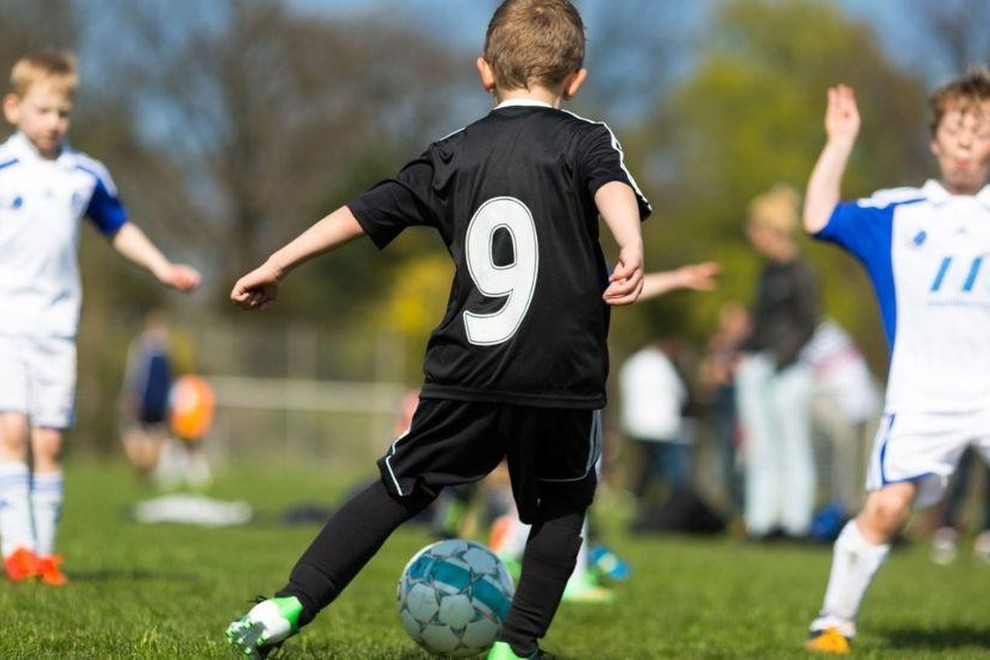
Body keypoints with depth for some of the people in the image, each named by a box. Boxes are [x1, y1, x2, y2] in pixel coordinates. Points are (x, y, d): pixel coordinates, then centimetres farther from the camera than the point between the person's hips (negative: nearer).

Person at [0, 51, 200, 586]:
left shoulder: (86, 176, 8)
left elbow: (119, 230, 22)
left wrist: (162, 268, 11)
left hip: (57, 325, 3)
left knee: (49, 441, 2)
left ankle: (44, 551, 7)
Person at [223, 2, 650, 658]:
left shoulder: (455, 154, 12)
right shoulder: (585, 139, 2)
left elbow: (365, 211, 14)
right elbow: (613, 188, -20)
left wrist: (278, 265, 22)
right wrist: (632, 251, -39)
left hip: (464, 374, 3)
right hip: (561, 377, -3)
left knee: (400, 487, 15)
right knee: (561, 507, 17)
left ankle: (288, 605, 6)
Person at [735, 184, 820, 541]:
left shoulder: (799, 273, -12)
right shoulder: (770, 270, 13)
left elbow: (806, 326, -12)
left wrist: (778, 362, -15)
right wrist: (745, 354, 12)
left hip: (788, 369, -9)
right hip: (757, 369, 9)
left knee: (794, 450, -3)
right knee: (760, 447, 10)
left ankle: (796, 522, 1)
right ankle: (760, 521, 13)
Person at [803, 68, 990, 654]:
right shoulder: (895, 213, 8)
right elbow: (820, 218, 0)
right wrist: (841, 142, 1)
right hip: (921, 395, -1)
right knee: (886, 507, -12)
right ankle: (835, 622, 2)